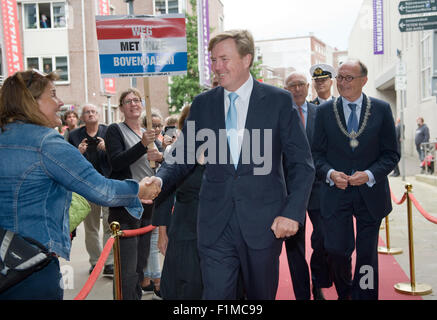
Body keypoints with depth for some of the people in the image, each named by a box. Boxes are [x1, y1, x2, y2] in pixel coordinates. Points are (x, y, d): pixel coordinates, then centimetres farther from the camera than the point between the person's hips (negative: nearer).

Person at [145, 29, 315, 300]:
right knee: (216, 294, 4)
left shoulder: (279, 100, -2)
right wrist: (160, 179, -14)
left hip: (263, 222, -1)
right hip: (216, 224, 2)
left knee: (262, 294, 15)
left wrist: (293, 212, -12)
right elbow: (183, 156, 6)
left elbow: (302, 163, -2)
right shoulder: (203, 104, 6)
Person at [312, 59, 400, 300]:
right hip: (336, 192, 0)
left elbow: (391, 153, 1)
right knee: (336, 250, -2)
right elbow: (317, 153, 5)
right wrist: (330, 173, -14)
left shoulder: (382, 109, 1)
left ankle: (363, 295, 28)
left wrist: (370, 174, -15)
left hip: (370, 193, 0)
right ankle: (344, 293, 27)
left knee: (367, 254, 9)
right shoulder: (324, 111, 3)